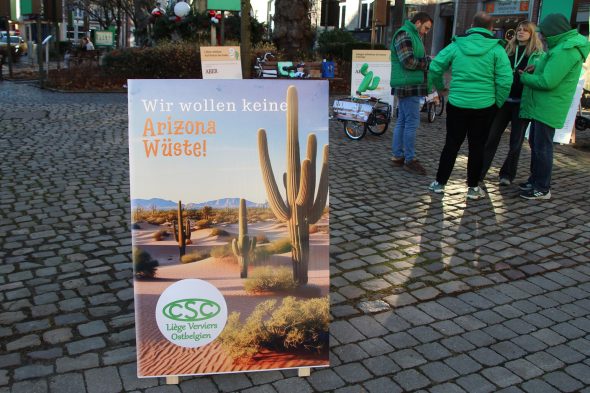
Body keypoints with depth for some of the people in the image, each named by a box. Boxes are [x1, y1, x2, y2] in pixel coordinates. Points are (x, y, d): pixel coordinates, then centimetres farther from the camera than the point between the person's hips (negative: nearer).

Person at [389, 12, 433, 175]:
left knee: (402, 121, 12)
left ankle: (397, 156, 17)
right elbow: (408, 61, -19)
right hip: (408, 86, -11)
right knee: (412, 122, -7)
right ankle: (409, 160, -1)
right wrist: (429, 62, -8)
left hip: (408, 86, 11)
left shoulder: (413, 36, 23)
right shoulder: (404, 35, -11)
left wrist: (428, 59, 4)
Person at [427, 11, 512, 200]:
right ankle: (473, 187, 15)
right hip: (484, 106, -1)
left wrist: (440, 87, 17)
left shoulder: (456, 45, 0)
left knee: (451, 144, 12)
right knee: (477, 146, 9)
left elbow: (434, 67, 0)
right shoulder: (496, 48, -4)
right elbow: (505, 80, -9)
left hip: (457, 104, 1)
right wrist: (498, 103, 4)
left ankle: (440, 182, 17)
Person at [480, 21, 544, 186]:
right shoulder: (508, 50, 12)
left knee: (516, 141, 6)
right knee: (491, 137, 0)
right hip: (504, 99, 3)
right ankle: (479, 172, 5)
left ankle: (507, 174, 18)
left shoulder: (538, 53, 1)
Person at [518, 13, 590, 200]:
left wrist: (524, 77, -9)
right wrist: (537, 67, 6)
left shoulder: (565, 51, -22)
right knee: (535, 143, 18)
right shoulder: (566, 45, 10)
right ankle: (535, 179, 31)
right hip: (541, 106, 10)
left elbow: (547, 82, -25)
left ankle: (543, 189, 8)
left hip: (547, 108, -10)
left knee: (542, 148, -2)